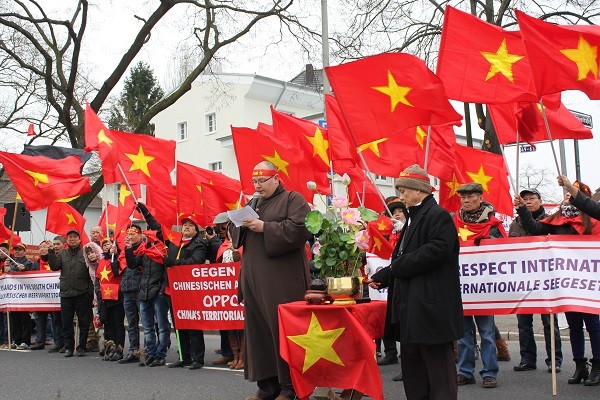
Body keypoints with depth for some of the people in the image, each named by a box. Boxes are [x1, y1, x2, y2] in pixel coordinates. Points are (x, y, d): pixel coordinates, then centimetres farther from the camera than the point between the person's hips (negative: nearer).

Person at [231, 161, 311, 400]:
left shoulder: (293, 199, 1)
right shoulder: (254, 203, 22)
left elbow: (298, 228, -15)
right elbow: (237, 235, 21)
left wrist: (264, 227, -16)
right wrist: (242, 223, -1)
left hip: (281, 279, -6)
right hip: (254, 278, 7)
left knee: (282, 330, -6)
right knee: (259, 330, 5)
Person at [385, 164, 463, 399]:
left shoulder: (438, 216, -10)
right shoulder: (414, 218, 19)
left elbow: (438, 250, -24)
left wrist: (399, 266, -16)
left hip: (431, 306, -10)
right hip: (411, 306, 10)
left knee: (436, 361, -3)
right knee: (412, 361, 14)